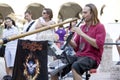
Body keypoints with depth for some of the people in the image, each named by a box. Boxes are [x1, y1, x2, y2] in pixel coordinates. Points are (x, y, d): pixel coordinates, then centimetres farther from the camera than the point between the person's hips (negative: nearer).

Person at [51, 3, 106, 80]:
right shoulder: (82, 27, 17)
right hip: (78, 55, 6)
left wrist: (82, 34, -18)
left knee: (75, 66, -37)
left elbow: (98, 45, -17)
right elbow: (76, 46, 16)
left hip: (92, 57, -6)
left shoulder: (100, 27, -1)